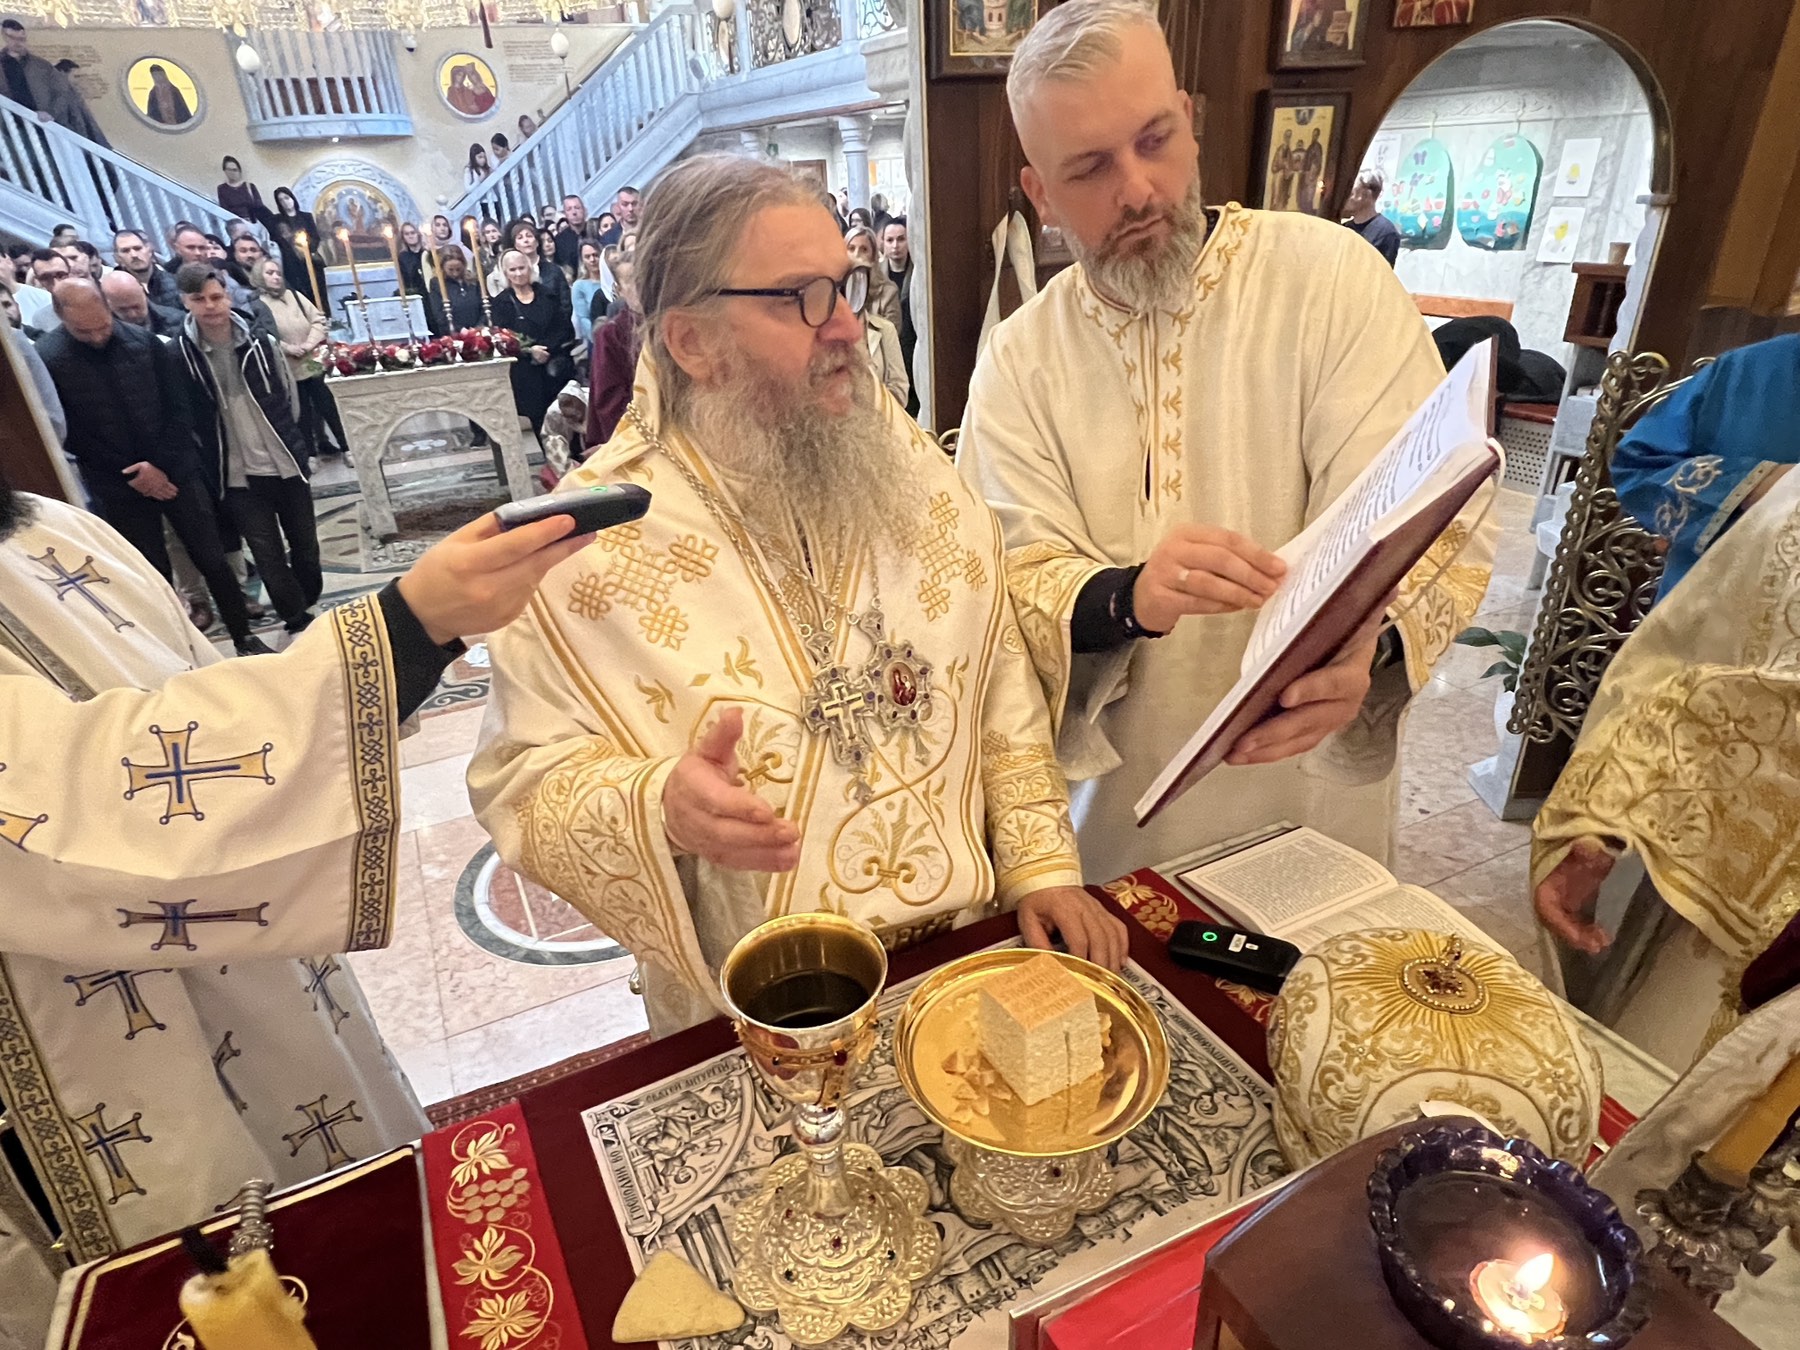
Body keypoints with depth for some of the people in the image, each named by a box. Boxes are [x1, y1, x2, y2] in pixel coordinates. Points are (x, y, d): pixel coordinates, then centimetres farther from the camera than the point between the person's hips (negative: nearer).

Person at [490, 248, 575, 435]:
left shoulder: (547, 295, 10)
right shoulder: (501, 302, 5)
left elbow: (566, 329, 3)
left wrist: (547, 349, -13)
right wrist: (530, 351, -20)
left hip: (557, 368, 2)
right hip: (525, 374, -1)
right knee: (538, 421, -3)